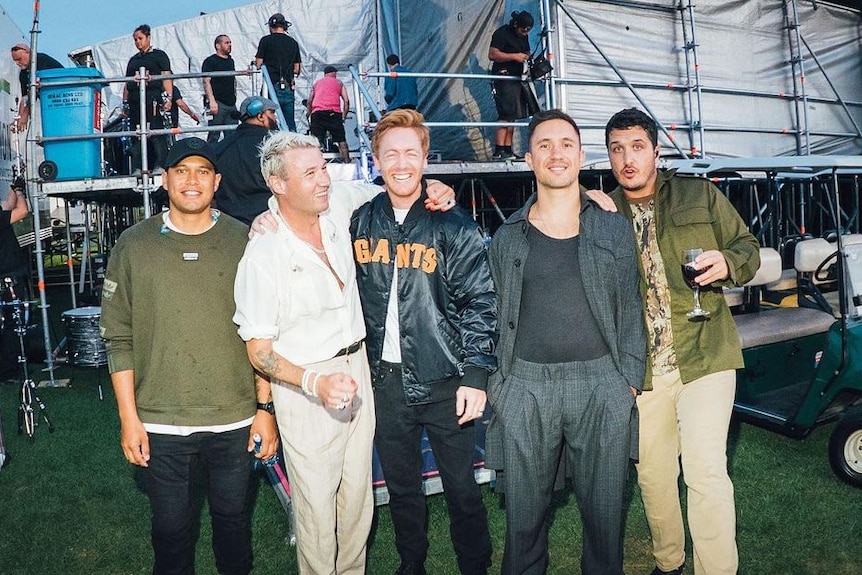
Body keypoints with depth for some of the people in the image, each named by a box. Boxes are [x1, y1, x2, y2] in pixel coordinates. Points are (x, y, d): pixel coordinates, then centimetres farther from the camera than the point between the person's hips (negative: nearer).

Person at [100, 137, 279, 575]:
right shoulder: (133, 246, -1)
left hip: (235, 420, 1)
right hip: (160, 424, 0)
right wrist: (128, 418, -3)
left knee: (233, 518, 17)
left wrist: (265, 407, -1)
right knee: (171, 526, 14)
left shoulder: (243, 242, -1)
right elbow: (118, 338, 0)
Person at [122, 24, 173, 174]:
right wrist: (125, 103, 15)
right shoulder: (133, 60, 25)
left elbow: (167, 78, -1)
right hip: (135, 100, 6)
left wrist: (168, 97, -13)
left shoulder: (159, 55, 10)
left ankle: (160, 166, -12)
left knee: (156, 133, -12)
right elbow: (127, 84, 23)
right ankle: (138, 168, 0)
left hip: (153, 98, -6)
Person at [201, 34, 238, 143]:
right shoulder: (210, 61, -4)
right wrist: (212, 101, -22)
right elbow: (206, 82, -12)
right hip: (218, 103, -7)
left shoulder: (230, 60, 18)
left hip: (231, 103, 7)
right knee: (214, 135, -6)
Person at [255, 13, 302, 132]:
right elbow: (298, 68, 9)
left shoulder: (266, 40, -1)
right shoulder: (293, 43, 10)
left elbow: (259, 64, -3)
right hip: (288, 88, 3)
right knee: (290, 125, 5)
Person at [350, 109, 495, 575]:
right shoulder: (360, 223, 4)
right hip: (385, 379, 3)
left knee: (461, 487, 9)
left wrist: (475, 375, -12)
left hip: (443, 379, -3)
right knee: (401, 487, 18)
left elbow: (479, 302, -8)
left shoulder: (452, 226, -6)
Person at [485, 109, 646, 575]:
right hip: (525, 386, 0)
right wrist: (495, 383, 5)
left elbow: (629, 311, 7)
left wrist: (630, 380, 0)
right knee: (524, 512, 10)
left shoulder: (613, 229, 7)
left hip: (601, 385, 0)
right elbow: (497, 317, 9)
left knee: (605, 509, 11)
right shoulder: (508, 237, 8)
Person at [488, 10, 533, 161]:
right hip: (504, 77, -9)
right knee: (506, 115, -16)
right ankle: (499, 151, -17)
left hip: (517, 79, 9)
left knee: (512, 116, 6)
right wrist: (515, 56, -18)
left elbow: (527, 53, 32)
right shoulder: (502, 33, -8)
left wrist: (528, 58, 8)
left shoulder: (524, 36, 19)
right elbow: (492, 54, -16)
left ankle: (508, 151, 7)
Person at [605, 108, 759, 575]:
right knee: (652, 473, 14)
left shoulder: (700, 194, 4)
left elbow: (748, 248, 8)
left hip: (704, 356, -2)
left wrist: (727, 262, -15)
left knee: (706, 471, -9)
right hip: (640, 367, 3)